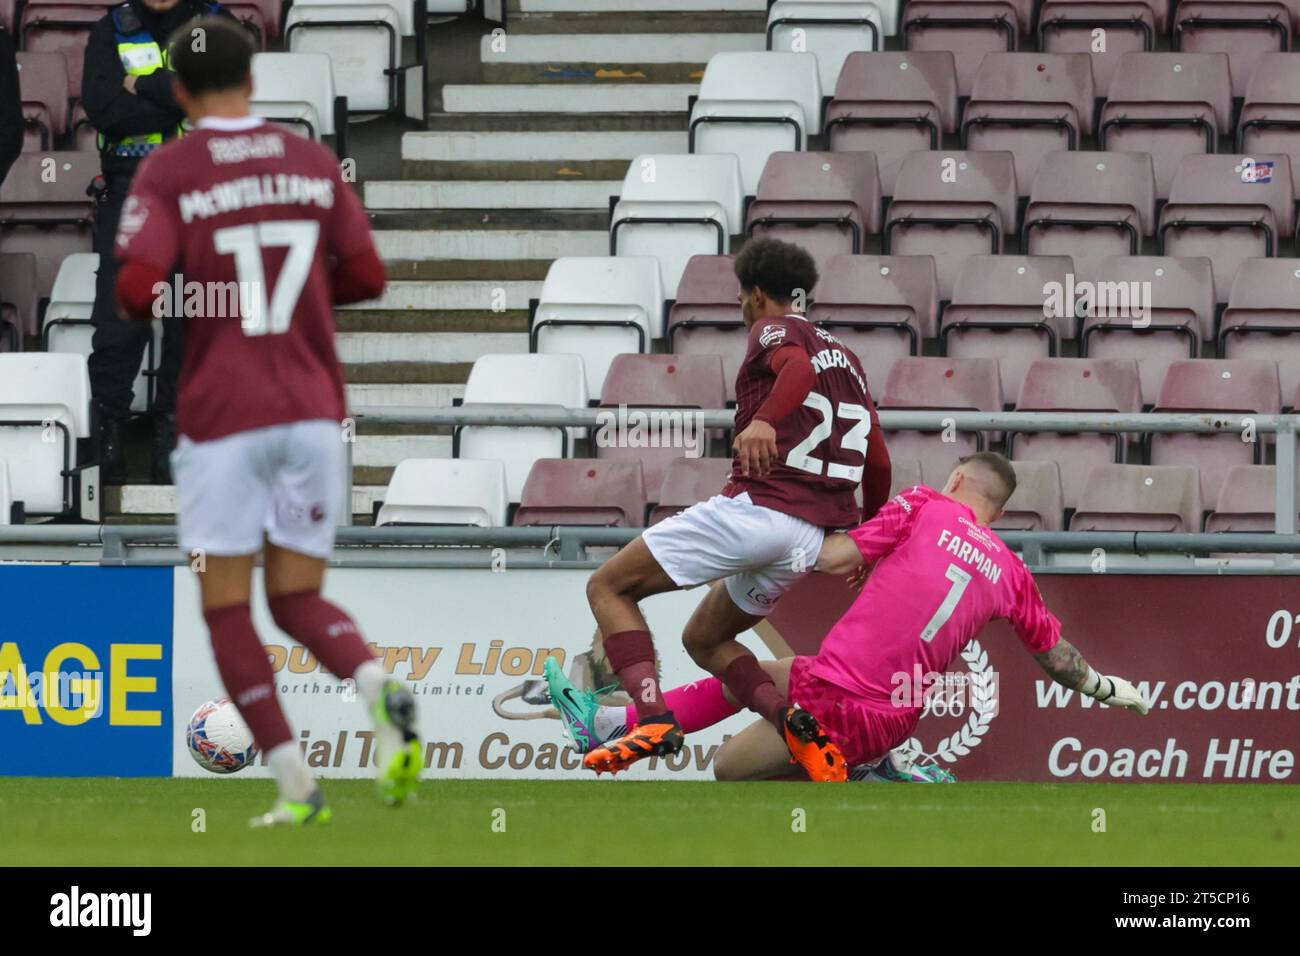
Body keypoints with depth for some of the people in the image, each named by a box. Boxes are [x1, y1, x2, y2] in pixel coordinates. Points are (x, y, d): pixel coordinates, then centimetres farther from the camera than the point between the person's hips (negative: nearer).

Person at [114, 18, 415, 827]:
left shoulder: (168, 172, -5)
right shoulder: (315, 162, 7)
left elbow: (139, 289, -15)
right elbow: (366, 277, 7)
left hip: (222, 417, -4)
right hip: (313, 406, 4)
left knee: (227, 607, 6)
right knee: (298, 599, 11)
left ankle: (296, 784, -4)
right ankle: (380, 688, -20)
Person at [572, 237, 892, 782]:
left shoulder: (773, 329, 2)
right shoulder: (846, 358, 24)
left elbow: (798, 367, -24)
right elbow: (878, 463, 25)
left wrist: (765, 420, -43)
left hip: (754, 508, -8)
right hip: (811, 541, 8)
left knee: (608, 587, 2)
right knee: (704, 640, 24)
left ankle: (653, 719, -21)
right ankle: (790, 722, -4)